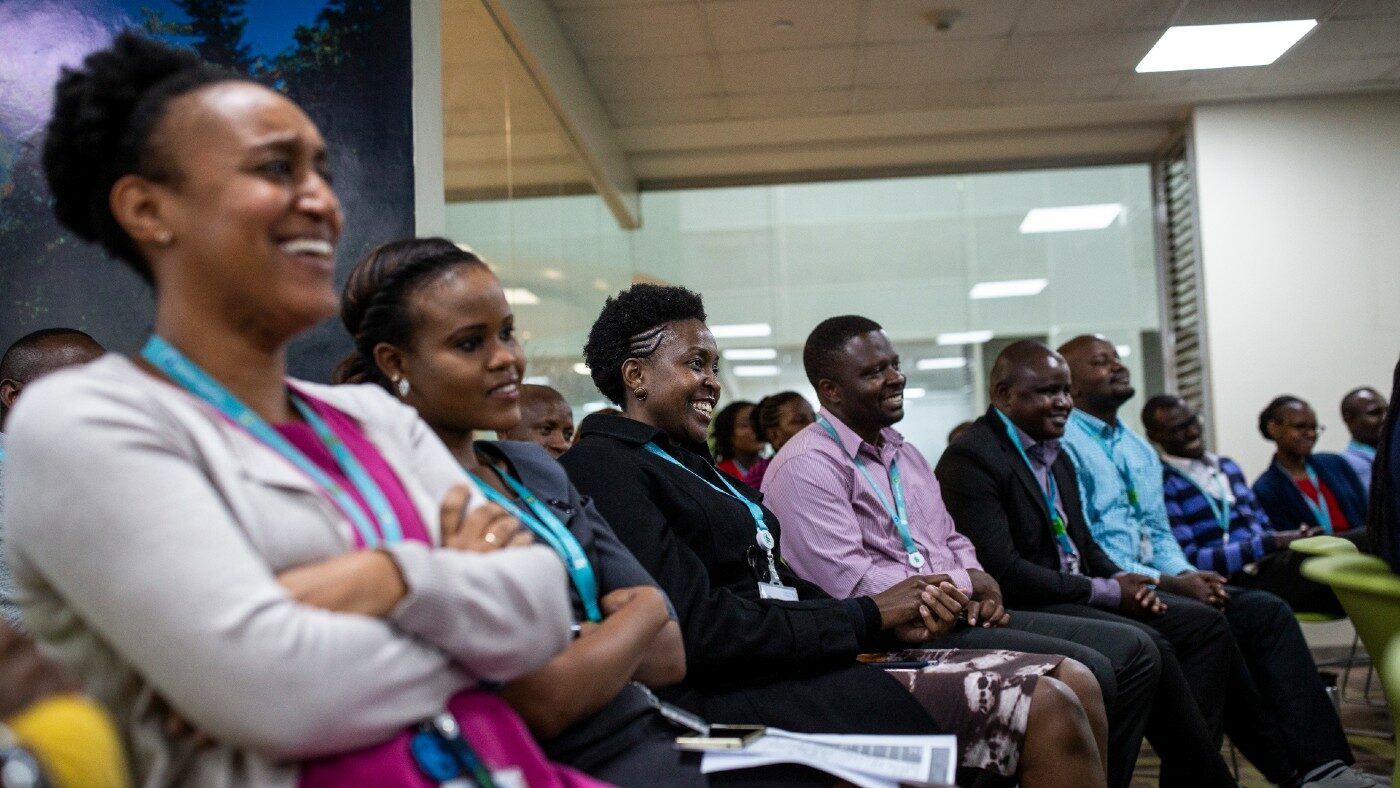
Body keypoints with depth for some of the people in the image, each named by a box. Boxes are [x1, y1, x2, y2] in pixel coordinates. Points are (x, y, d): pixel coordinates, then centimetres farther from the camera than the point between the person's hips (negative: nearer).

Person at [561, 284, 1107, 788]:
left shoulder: (690, 462, 21)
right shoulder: (604, 467, -8)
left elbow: (780, 589, 14)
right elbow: (702, 630, -18)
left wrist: (894, 620, -4)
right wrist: (868, 615, -9)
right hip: (740, 699, -9)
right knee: (1045, 711, -16)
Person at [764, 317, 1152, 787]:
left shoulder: (903, 453, 19)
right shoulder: (806, 466, -12)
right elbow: (850, 583, -21)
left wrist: (979, 589, -1)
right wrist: (961, 584, -11)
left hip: (964, 614, 10)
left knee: (1133, 651, 4)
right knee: (1086, 674, -22)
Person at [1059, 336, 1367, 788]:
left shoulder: (1141, 451, 21)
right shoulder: (1063, 446, -7)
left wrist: (1188, 574, -2)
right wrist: (1169, 582, -16)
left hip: (1153, 581, 8)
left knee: (1266, 610, -12)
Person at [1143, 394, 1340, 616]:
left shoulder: (1227, 465, 22)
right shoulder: (1161, 483, -6)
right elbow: (1189, 560, -14)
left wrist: (1295, 536, -2)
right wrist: (1271, 543, -16)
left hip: (1270, 563, 8)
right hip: (1235, 581, -8)